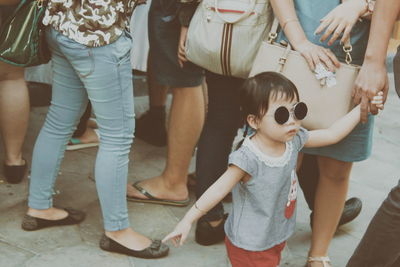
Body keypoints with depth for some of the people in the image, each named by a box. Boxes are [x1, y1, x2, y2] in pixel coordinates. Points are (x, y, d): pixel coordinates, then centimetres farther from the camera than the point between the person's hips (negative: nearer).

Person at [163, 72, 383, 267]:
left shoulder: (294, 140, -8)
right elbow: (219, 189, -24)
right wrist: (188, 220, -23)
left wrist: (361, 108, 2)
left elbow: (332, 134, 4)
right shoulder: (248, 158, -28)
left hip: (278, 237, 7)